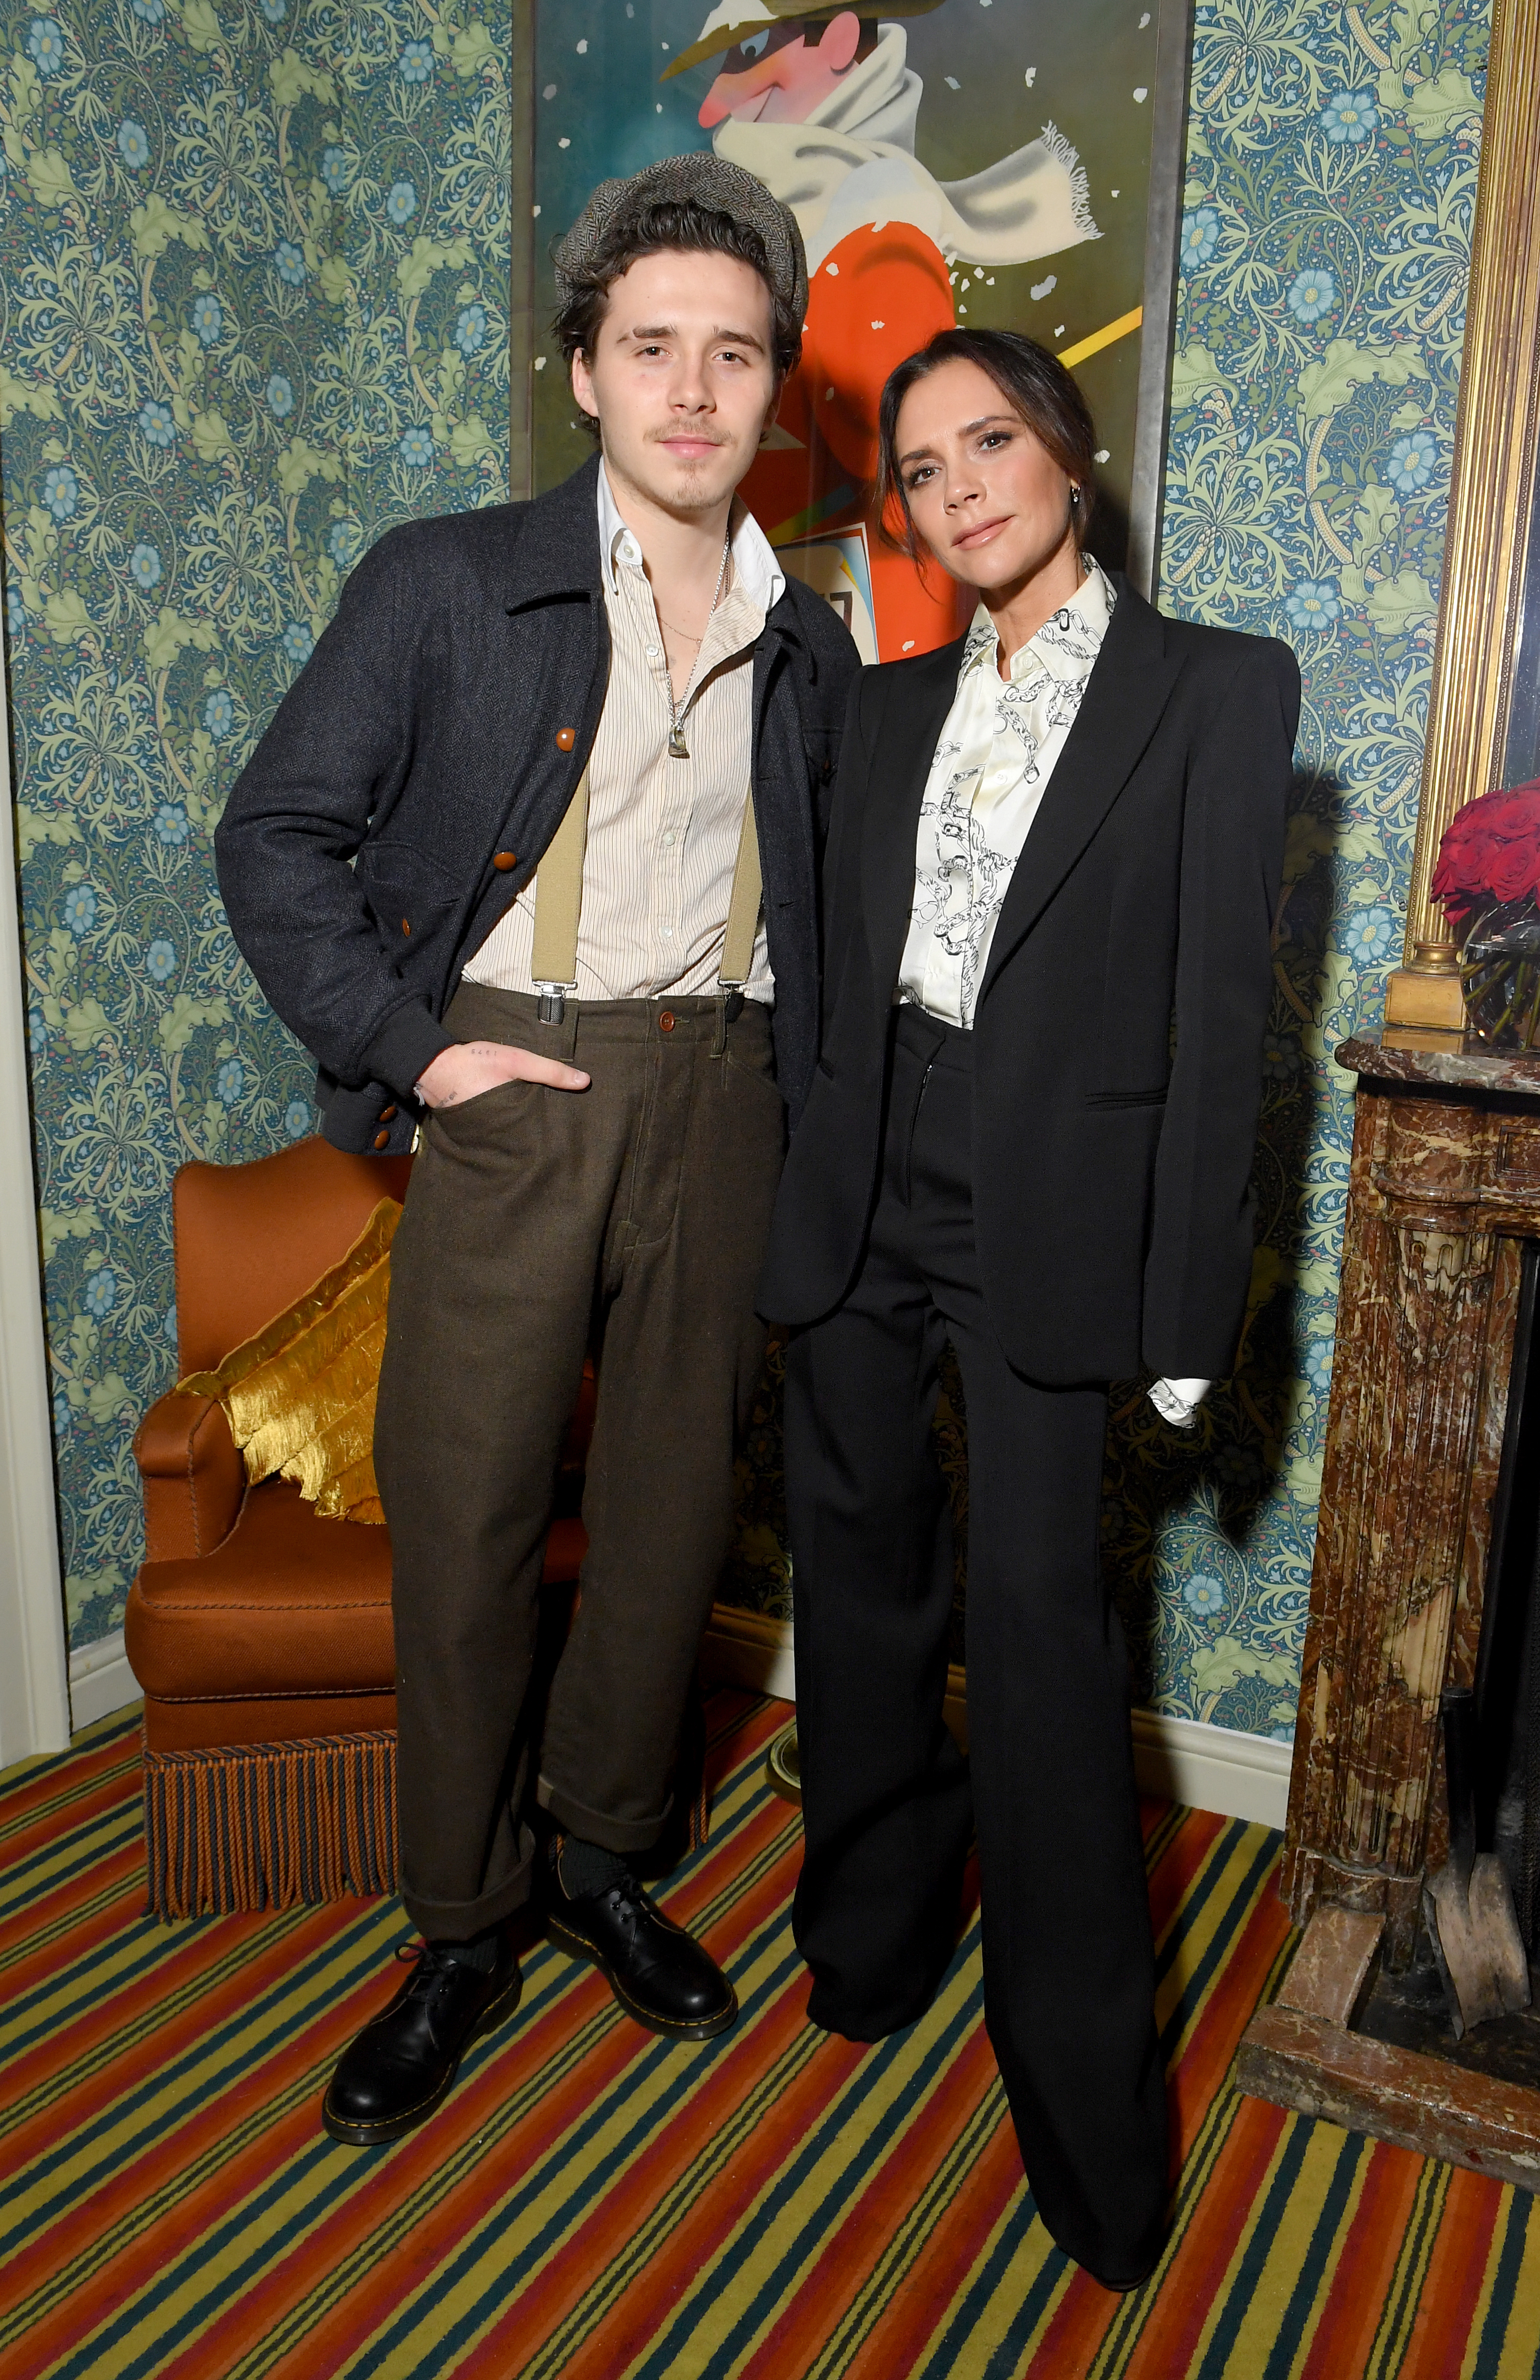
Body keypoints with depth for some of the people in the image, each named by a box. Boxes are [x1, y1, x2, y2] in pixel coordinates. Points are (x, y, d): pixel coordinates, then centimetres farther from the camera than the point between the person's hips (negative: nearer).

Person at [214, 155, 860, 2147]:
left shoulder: (808, 648, 11)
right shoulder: (444, 585, -1)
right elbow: (276, 840, -2)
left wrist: (805, 1092, 6)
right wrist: (408, 1046, -10)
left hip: (719, 1103, 4)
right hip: (510, 1088, -3)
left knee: (674, 1508, 11)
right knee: (463, 1522, 2)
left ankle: (604, 1864, 34)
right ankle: (460, 1938, 24)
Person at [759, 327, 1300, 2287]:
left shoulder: (1217, 687, -1)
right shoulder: (890, 705, 13)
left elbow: (1221, 1013, -6)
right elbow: (837, 971, 12)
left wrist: (1188, 1307, -9)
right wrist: (809, 1208, 9)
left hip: (1046, 1222, -4)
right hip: (862, 1203, 5)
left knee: (1039, 1625, -4)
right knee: (861, 1586, 14)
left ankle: (1089, 2116, 16)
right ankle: (874, 1932, 39)